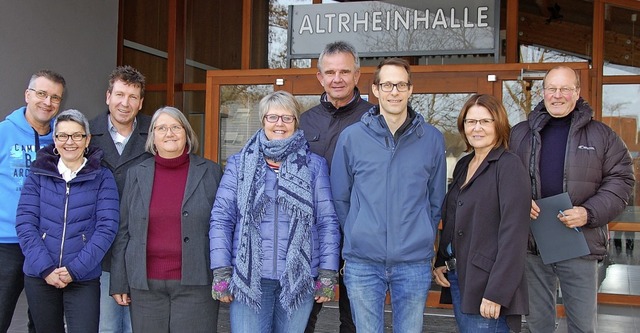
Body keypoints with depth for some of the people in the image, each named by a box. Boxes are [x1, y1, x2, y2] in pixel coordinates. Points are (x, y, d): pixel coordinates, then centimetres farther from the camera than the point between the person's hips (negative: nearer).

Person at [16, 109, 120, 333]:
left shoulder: (102, 178, 1)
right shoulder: (38, 174, 5)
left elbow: (106, 227, -6)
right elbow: (25, 223, -2)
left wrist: (76, 269, -14)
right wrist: (45, 268, -12)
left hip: (84, 278, -2)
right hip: (39, 277, 2)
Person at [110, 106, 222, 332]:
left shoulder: (211, 172, 2)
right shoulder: (137, 174, 7)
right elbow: (124, 232, 8)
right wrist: (119, 283, 6)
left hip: (195, 282, -2)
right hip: (145, 284, 2)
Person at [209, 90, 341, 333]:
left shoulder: (314, 165, 5)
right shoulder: (239, 164, 6)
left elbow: (327, 221, 4)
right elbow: (221, 218, 2)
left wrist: (328, 273, -2)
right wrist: (221, 271, -5)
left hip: (299, 278, 1)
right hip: (248, 278, 0)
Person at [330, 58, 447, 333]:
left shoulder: (432, 139, 3)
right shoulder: (351, 137, 0)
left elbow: (436, 200, 11)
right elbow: (340, 197, 8)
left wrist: (423, 239, 10)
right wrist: (357, 237, 8)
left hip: (414, 263, 1)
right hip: (363, 263, 0)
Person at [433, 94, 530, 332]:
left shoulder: (509, 166, -11)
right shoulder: (463, 165, 12)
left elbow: (513, 234, -18)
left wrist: (496, 293, -21)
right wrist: (440, 263, 6)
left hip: (486, 284, -7)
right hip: (457, 278, 7)